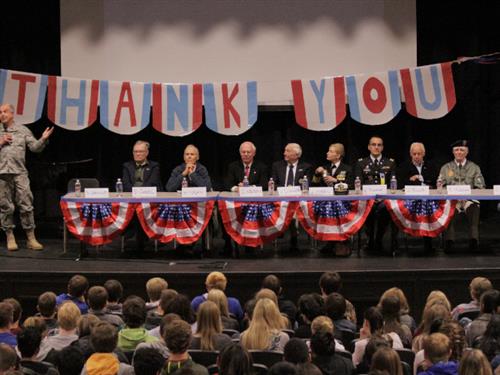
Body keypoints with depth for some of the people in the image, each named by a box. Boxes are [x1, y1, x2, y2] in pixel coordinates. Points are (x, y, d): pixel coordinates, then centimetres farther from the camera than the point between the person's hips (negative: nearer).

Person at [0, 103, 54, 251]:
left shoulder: (23, 130, 10)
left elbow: (35, 147, 6)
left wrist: (43, 139, -11)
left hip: (19, 173, -1)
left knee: (26, 205, -4)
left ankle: (31, 239, 1)